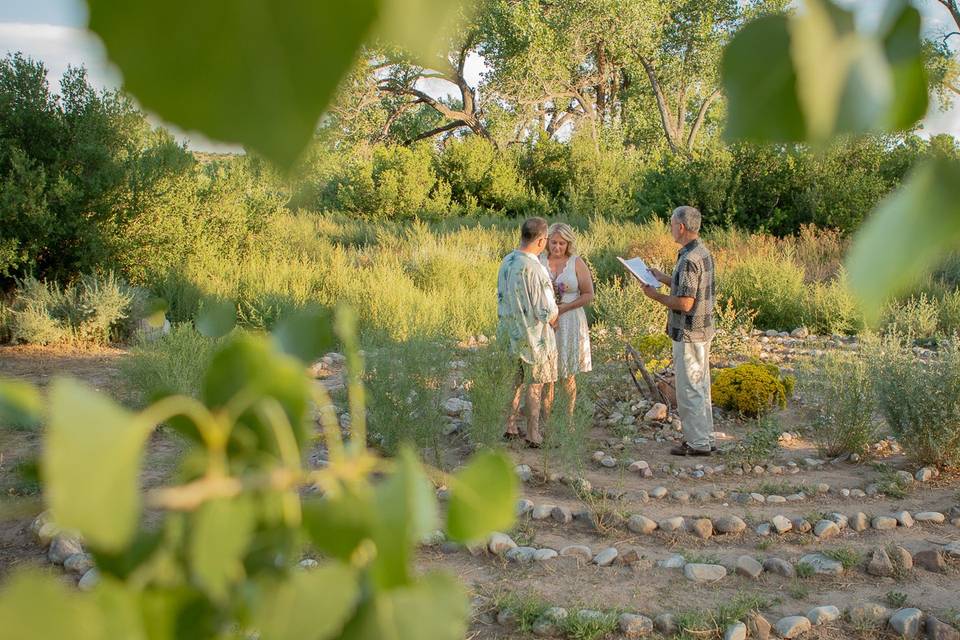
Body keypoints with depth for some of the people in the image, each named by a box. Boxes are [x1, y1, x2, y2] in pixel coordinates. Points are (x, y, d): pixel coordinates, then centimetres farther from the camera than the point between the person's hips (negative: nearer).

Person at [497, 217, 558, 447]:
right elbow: (548, 313, -22)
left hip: (512, 333, 6)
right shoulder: (534, 269, -26)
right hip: (535, 336, -6)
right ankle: (533, 435, 17)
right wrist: (554, 315, 0)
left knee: (515, 382, 19)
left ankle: (510, 428, 28)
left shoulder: (506, 262, -3)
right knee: (535, 386, 8)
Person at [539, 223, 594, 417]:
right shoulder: (539, 261, 1)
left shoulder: (577, 263, -3)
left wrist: (562, 308, -13)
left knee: (568, 374, 5)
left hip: (569, 322, -1)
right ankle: (546, 417, 11)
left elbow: (588, 295, -3)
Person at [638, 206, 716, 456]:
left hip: (688, 333, -10)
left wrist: (655, 295, -13)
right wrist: (665, 278, 19)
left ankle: (697, 443, 6)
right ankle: (705, 438, 26)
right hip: (702, 330, 10)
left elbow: (685, 303, -25)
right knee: (700, 386, 17)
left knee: (688, 389, -1)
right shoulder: (703, 253, 9)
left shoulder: (689, 260, -23)